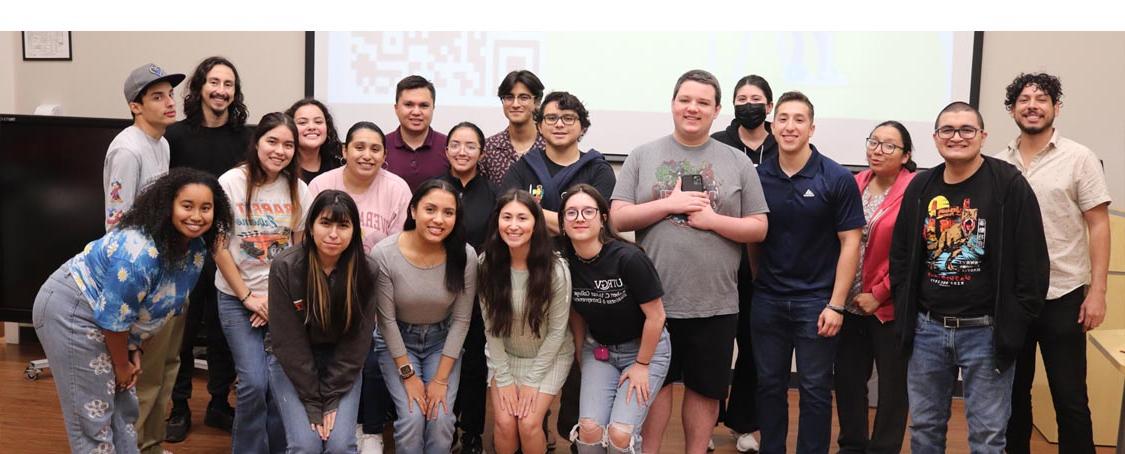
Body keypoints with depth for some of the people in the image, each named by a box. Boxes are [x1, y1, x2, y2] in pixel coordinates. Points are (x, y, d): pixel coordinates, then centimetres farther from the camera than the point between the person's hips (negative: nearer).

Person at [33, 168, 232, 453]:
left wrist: (134, 351, 4)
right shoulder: (139, 251, -33)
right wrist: (122, 366, -11)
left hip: (110, 328, 9)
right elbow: (114, 317, -26)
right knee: (93, 414, -7)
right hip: (72, 311, -9)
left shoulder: (196, 250, -6)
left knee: (124, 408, 16)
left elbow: (168, 303, 6)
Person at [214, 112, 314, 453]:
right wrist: (248, 298, -8)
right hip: (237, 298, -2)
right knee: (255, 383, -10)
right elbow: (218, 247, -6)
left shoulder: (297, 189, -1)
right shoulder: (231, 183, -8)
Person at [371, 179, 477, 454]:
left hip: (442, 341, 1)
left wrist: (441, 380, -11)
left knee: (441, 419, -15)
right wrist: (408, 375, -12)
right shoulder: (384, 254, -24)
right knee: (412, 418, -17)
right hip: (396, 341, -1)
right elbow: (387, 320, -13)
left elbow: (461, 320, -10)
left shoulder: (465, 256, -19)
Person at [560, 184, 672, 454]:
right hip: (599, 349, 4)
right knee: (589, 428, -13)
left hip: (645, 347, -4)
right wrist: (580, 355, 13)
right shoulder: (565, 263, -11)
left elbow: (656, 315, -17)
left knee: (620, 432, -16)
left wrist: (641, 365, -9)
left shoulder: (628, 258, -26)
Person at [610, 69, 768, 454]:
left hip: (715, 303, 1)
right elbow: (617, 218, -3)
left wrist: (712, 219, -13)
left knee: (705, 388, 12)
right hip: (654, 299, 0)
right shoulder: (642, 157, 4)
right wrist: (669, 204, -14)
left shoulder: (738, 162, 4)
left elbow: (759, 228, 2)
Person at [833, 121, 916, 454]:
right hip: (849, 303, 5)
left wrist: (878, 294, -14)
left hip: (888, 305, -5)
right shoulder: (855, 184, 7)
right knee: (847, 378, 12)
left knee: (893, 384, 8)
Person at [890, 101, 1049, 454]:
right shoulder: (920, 187, 7)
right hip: (926, 330, 4)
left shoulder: (1010, 185, -7)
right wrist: (905, 316, 5)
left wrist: (1013, 327, -11)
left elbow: (1032, 263, -8)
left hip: (987, 331, -4)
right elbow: (900, 257, 13)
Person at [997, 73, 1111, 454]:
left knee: (1069, 399, 1)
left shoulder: (1079, 158, -2)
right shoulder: (999, 163, 6)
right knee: (1014, 392, 14)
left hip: (1062, 297, -3)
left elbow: (1098, 226, -4)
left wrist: (1097, 291, -10)